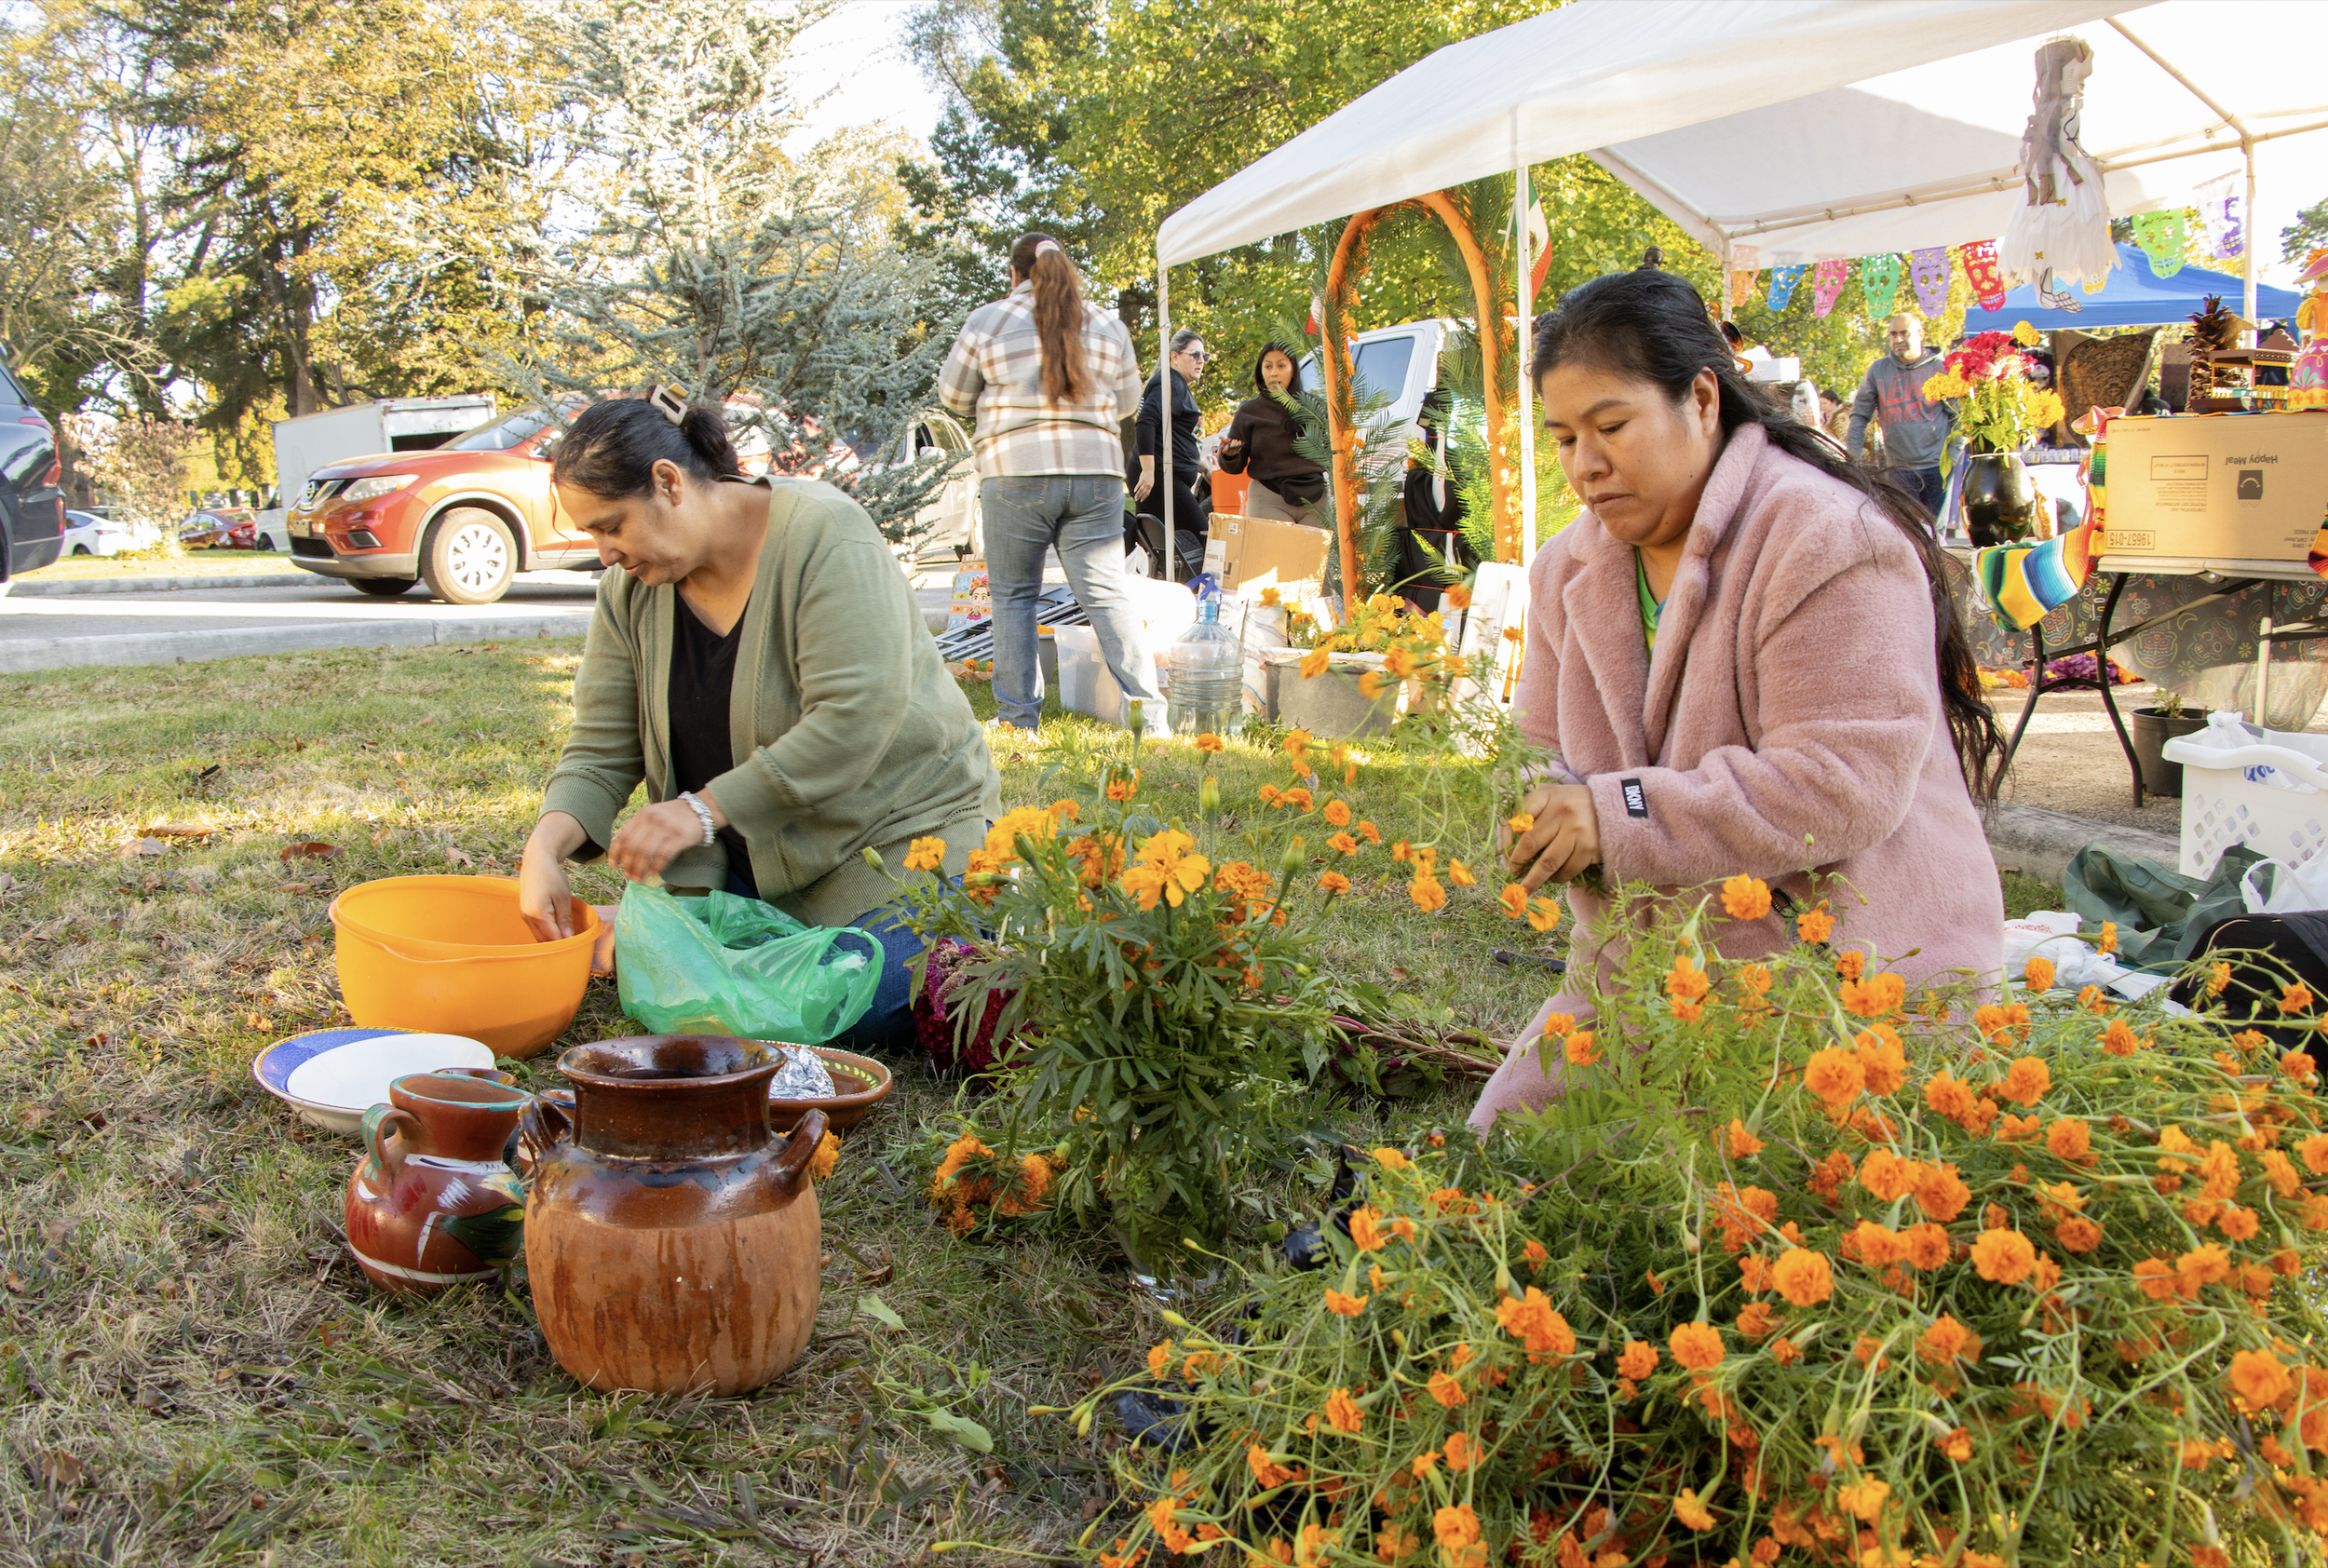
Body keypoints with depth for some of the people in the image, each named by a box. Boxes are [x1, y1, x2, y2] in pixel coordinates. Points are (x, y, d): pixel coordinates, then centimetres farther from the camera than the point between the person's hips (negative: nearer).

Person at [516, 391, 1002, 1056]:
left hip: (897, 831, -6)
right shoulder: (631, 585, -1)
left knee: (860, 1014, -22)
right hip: (747, 854, 6)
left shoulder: (825, 536, -22)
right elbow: (600, 750, -1)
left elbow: (854, 723, -30)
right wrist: (546, 845, -21)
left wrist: (706, 810, -31)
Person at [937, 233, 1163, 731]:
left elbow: (953, 396, 12)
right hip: (1096, 470, 2)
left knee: (1013, 596, 7)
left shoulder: (987, 321, 3)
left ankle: (1018, 719, 7)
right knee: (1107, 593, 1)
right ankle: (1147, 705, -5)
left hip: (1015, 472, -2)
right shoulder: (1107, 325, 11)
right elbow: (1126, 400, 21)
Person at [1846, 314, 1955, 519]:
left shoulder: (1940, 368, 2)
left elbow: (1959, 413, 5)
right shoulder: (1878, 370, 6)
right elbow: (1860, 415, 9)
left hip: (1937, 466, -1)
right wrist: (1852, 457, 1)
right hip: (1900, 469, 1)